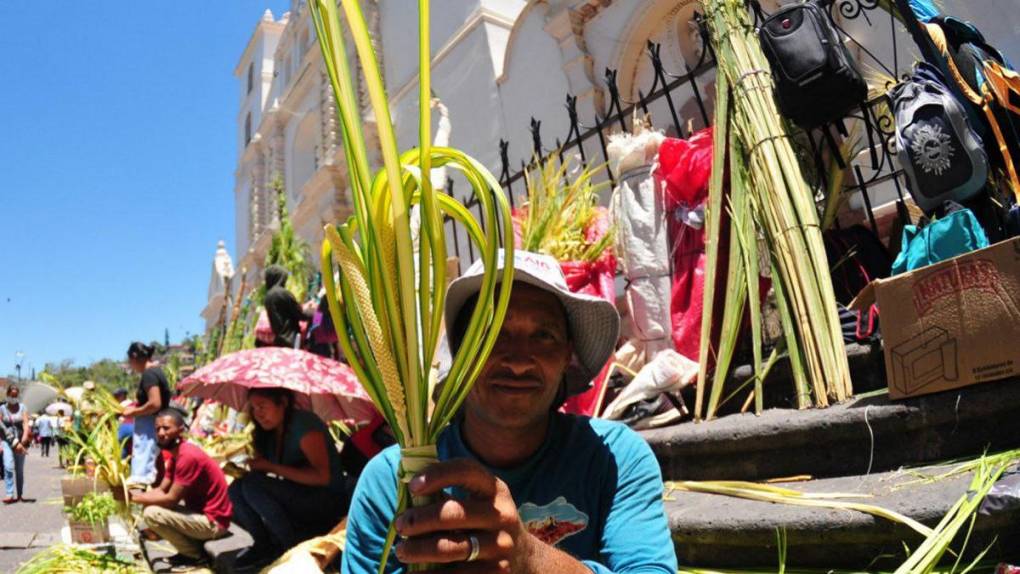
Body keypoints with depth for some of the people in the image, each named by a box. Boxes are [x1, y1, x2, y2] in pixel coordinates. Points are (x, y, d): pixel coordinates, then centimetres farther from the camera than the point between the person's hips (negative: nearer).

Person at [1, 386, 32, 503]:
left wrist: (23, 441, -19)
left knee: (20, 470, 7)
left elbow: (26, 425, -5)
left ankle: (19, 495, 17)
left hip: (20, 442, 1)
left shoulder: (22, 408, 5)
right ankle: (10, 494, -20)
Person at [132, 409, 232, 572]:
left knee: (151, 513, -18)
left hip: (213, 521, -10)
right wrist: (134, 493, -9)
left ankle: (197, 556, -2)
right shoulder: (175, 454, 10)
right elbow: (162, 490, 7)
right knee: (151, 505, 15)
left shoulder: (188, 456, -22)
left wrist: (134, 497, -15)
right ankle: (191, 550, 14)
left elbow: (172, 499, -21)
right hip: (200, 513, 10)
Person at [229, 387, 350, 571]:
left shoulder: (305, 425, -16)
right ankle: (264, 544, 3)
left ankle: (293, 545, -10)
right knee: (236, 490, -10)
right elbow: (258, 472, 10)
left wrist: (271, 467, -23)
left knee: (252, 486, -23)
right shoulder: (266, 432, 7)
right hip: (296, 499, 8)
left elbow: (322, 477, -24)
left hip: (327, 501, -7)